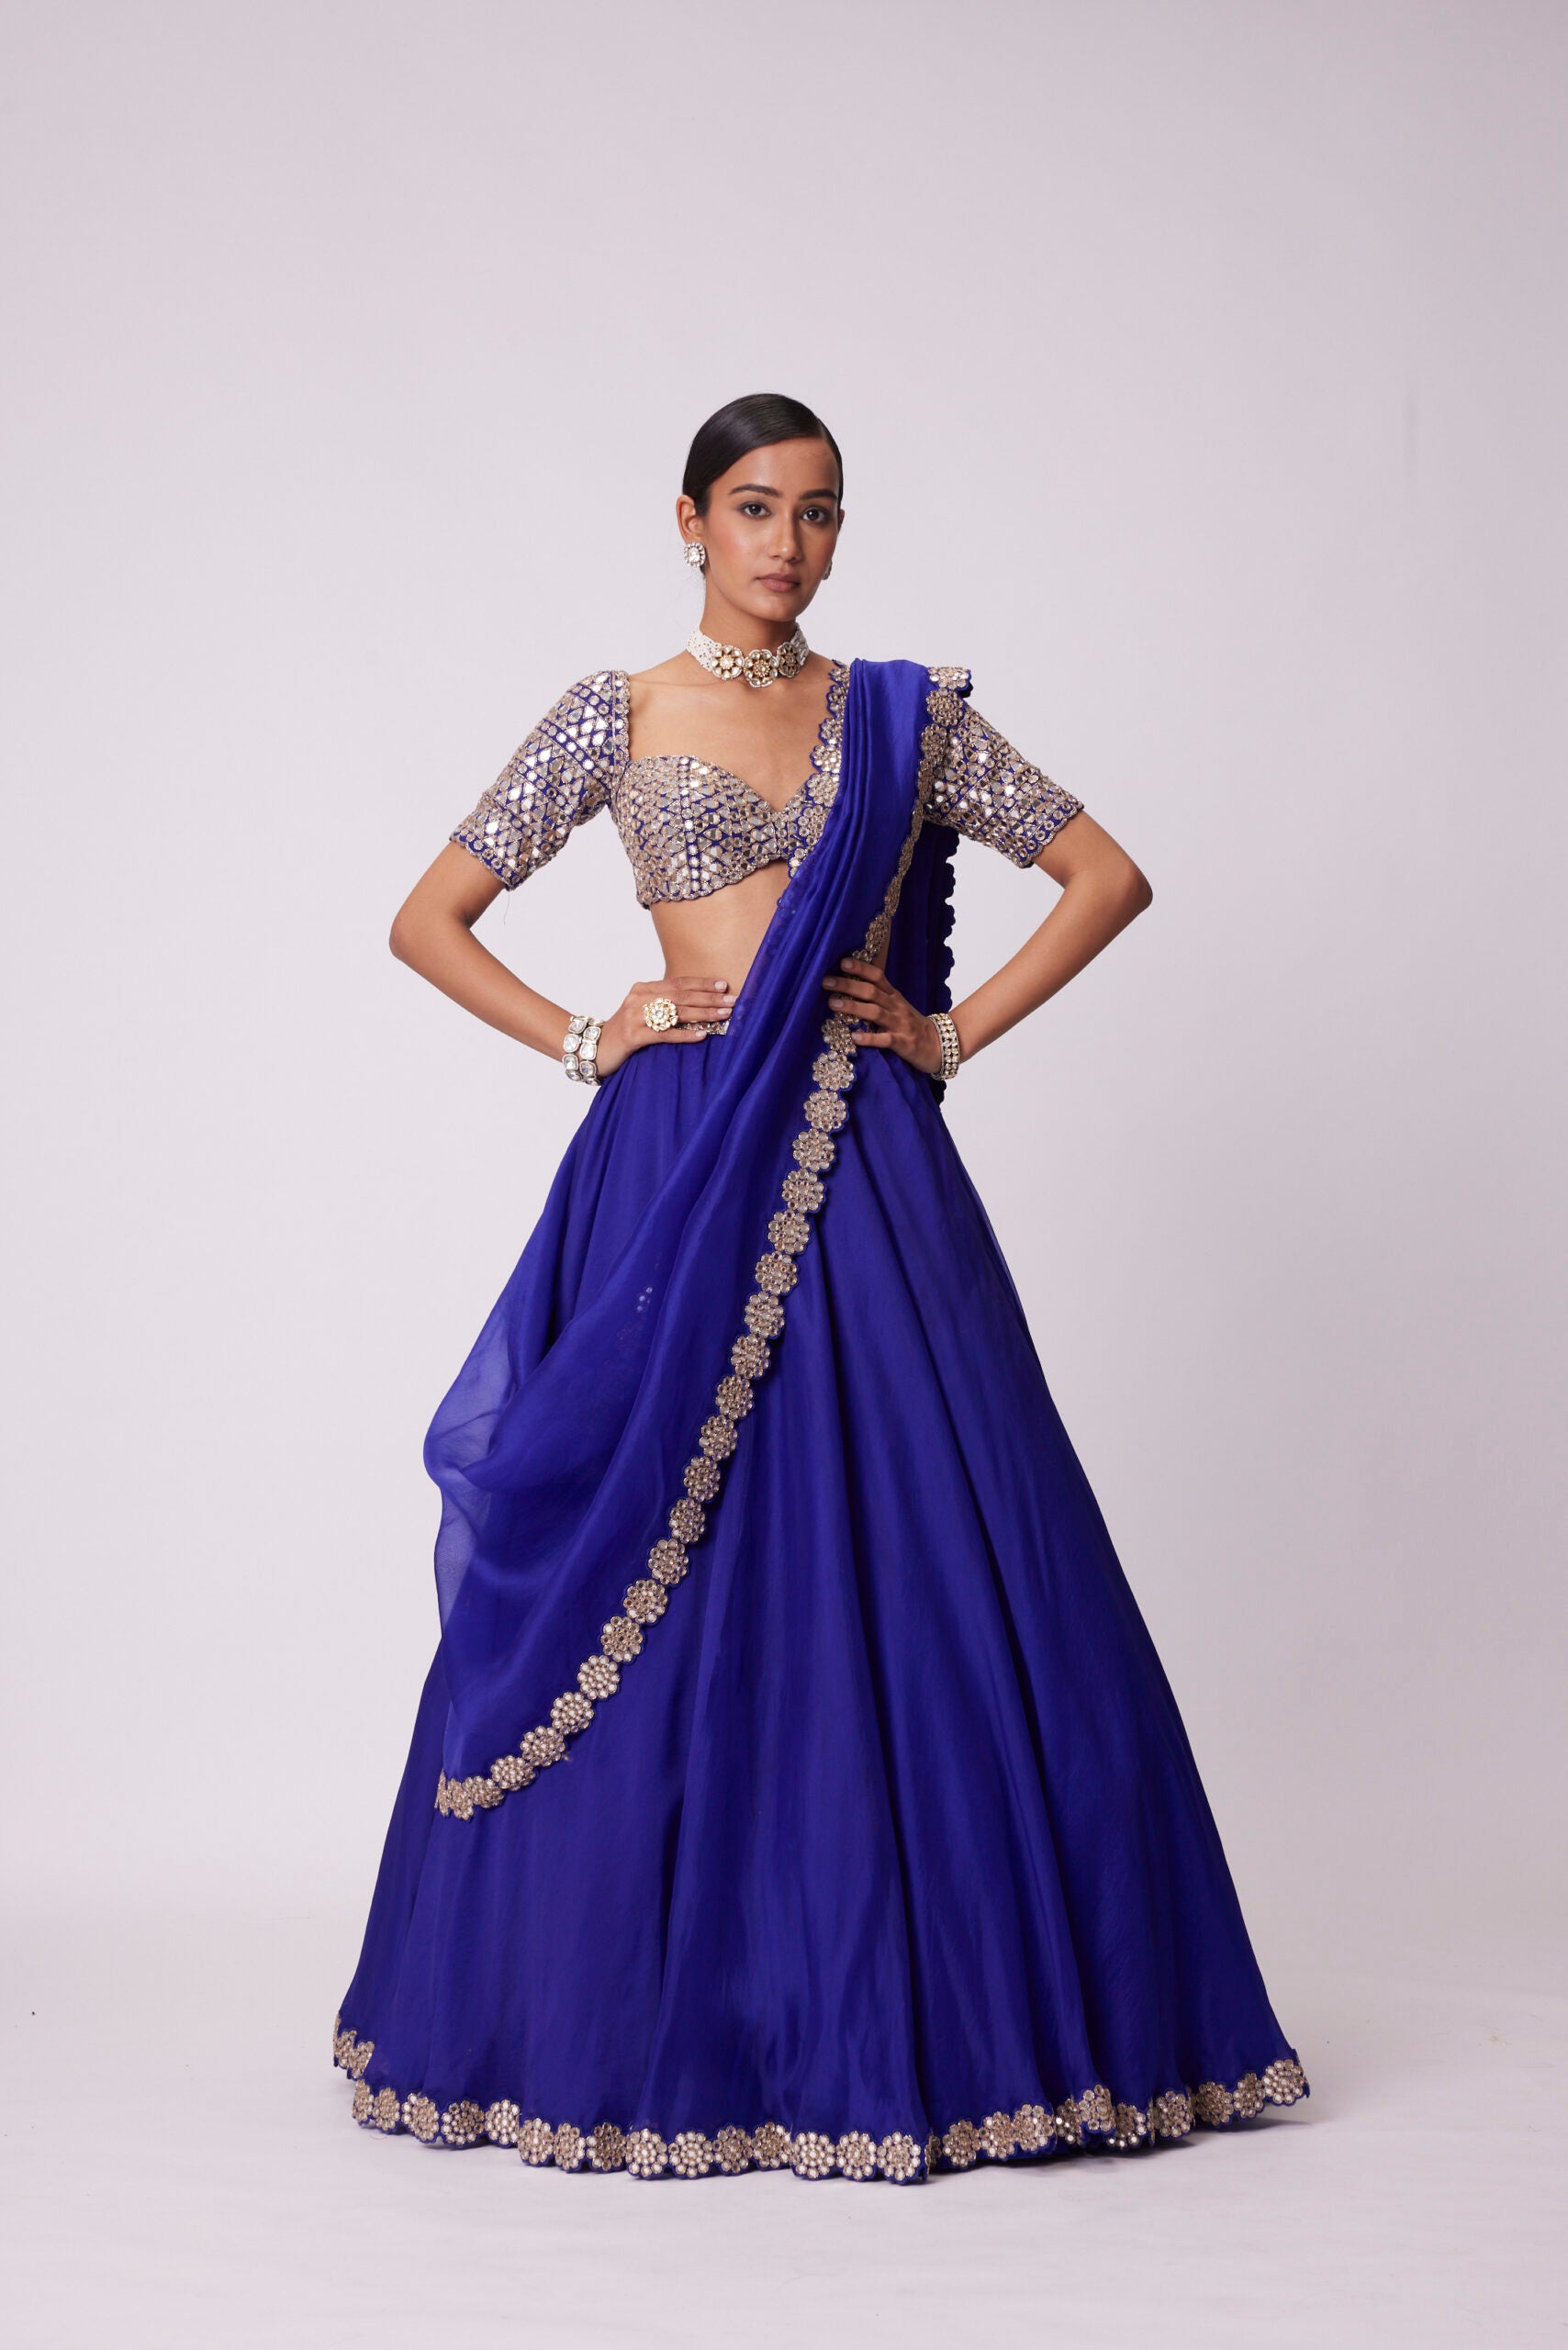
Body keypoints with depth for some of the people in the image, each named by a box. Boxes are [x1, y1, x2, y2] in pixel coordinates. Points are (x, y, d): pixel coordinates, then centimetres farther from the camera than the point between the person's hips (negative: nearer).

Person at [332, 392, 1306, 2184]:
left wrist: (957, 1030, 3)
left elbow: (1107, 873, 12)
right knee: (669, 1580, 0)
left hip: (866, 1176, 1)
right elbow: (428, 920, 9)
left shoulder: (902, 711, 11)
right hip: (680, 1172, -1)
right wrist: (587, 1040, -1)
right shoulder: (613, 718, 8)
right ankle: (650, 2017, 12)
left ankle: (927, 2014, 9)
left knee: (915, 1570, -1)